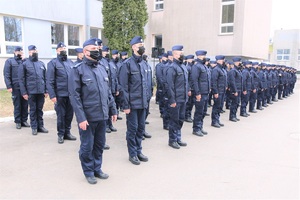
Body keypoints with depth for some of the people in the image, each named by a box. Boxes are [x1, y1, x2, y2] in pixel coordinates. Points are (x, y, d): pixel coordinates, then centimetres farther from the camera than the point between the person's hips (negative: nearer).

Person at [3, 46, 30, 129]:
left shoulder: (24, 60, 14)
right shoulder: (9, 61, 5)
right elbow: (6, 75, -1)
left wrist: (24, 59, -6)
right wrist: (9, 86, -10)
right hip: (15, 87, -3)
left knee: (25, 104, 6)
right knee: (17, 105, 2)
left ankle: (24, 120, 16)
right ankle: (18, 121, 11)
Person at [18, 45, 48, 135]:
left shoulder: (41, 64, 10)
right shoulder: (25, 64, 0)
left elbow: (45, 78, 11)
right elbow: (21, 79, -3)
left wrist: (46, 90, 5)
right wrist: (24, 92, -8)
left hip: (41, 91, 3)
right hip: (31, 92, -3)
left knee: (40, 109, 10)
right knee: (33, 110, 6)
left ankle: (40, 126, 19)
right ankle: (34, 127, 15)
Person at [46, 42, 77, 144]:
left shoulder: (70, 62, 12)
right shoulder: (53, 63, -3)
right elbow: (50, 81, -8)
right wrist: (52, 95, -14)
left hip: (71, 94, 4)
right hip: (60, 94, -4)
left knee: (69, 114, 11)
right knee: (61, 115, 5)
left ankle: (67, 132, 26)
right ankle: (60, 134, 19)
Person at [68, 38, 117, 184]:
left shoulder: (102, 69, 11)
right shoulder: (78, 70, -8)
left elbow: (108, 92, 16)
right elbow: (74, 96, -13)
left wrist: (113, 110, 13)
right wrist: (81, 118, -17)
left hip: (102, 116, 6)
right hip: (88, 117, -6)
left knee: (100, 145, 16)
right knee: (87, 146, 8)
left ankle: (97, 169, 33)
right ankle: (89, 172, 26)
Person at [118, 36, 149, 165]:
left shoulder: (143, 63, 10)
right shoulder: (127, 64, -10)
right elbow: (124, 86, -12)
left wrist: (146, 100, 14)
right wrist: (126, 105, -14)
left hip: (143, 103, 6)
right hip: (132, 103, -6)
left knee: (141, 128, 13)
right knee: (132, 129, 4)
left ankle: (138, 151, 28)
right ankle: (132, 154, 19)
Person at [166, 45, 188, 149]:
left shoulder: (183, 67, 14)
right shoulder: (172, 68, -13)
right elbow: (170, 86, -17)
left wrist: (186, 96, 15)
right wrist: (172, 100, -19)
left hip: (183, 99, 8)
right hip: (176, 100, -8)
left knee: (180, 120, 15)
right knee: (174, 120, 3)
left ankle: (178, 138, 28)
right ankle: (172, 140, 16)